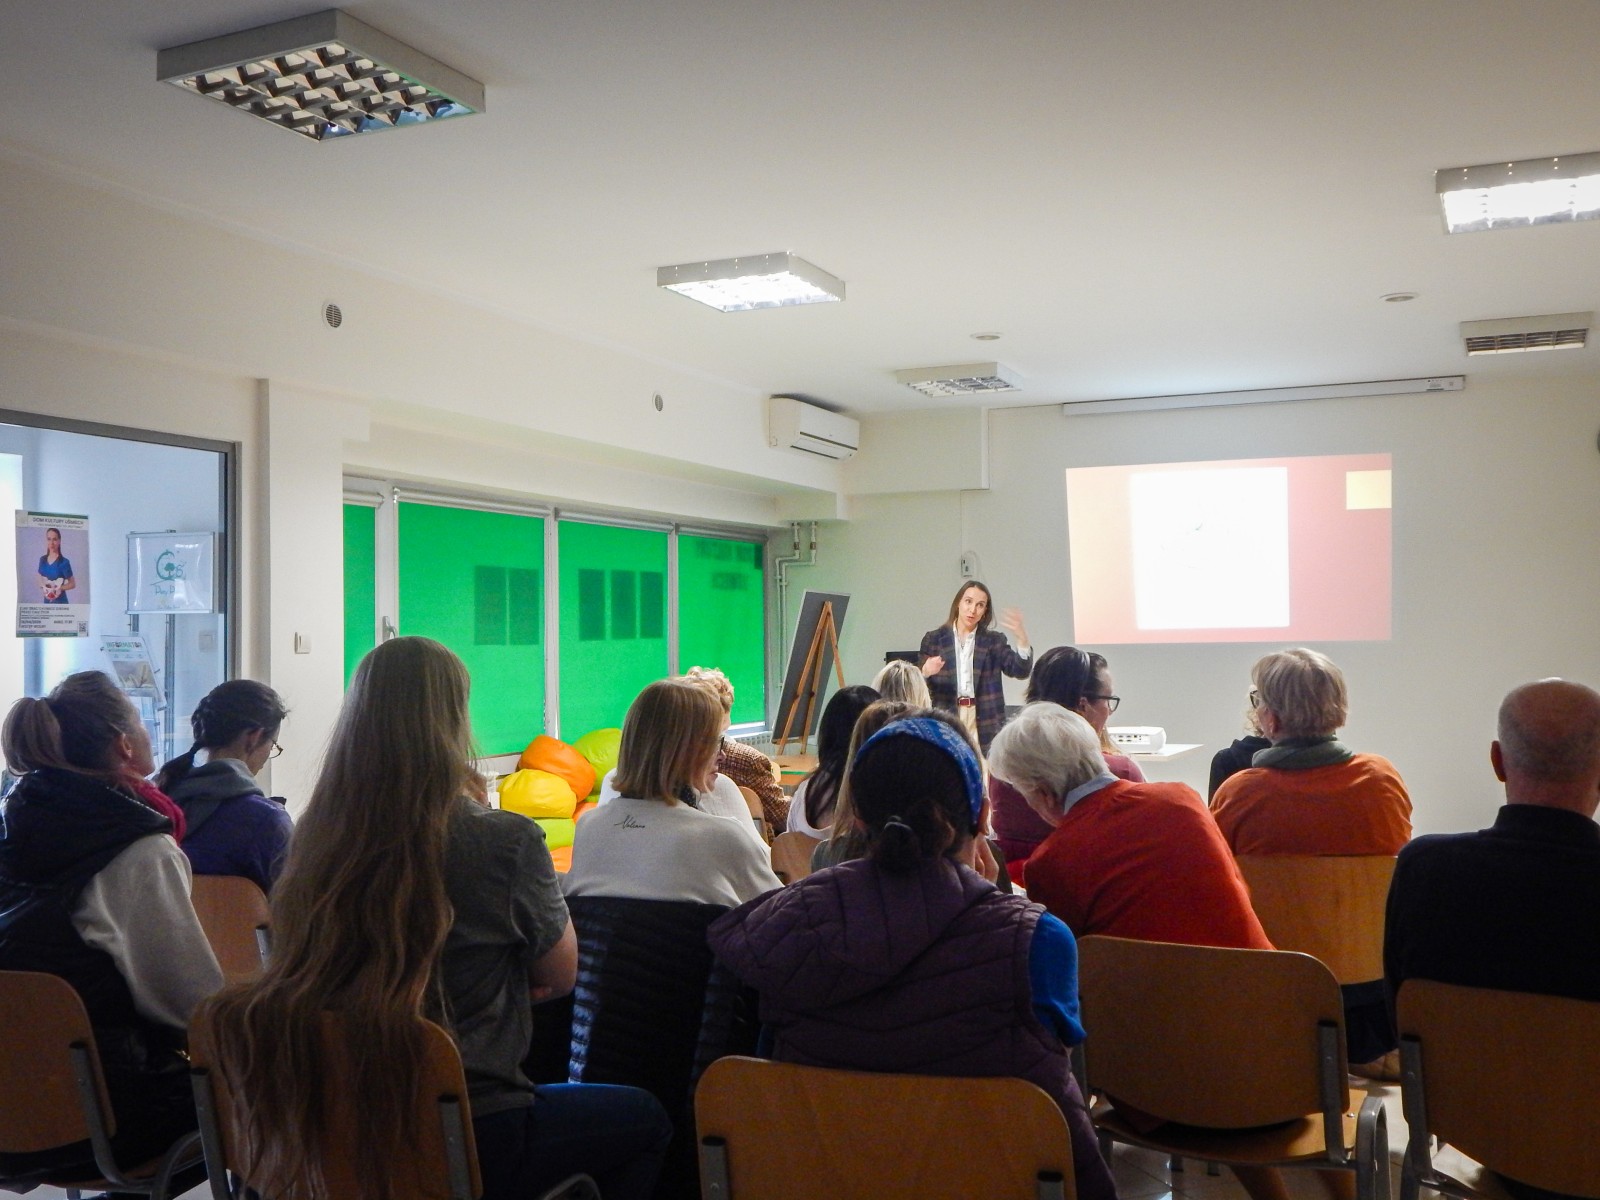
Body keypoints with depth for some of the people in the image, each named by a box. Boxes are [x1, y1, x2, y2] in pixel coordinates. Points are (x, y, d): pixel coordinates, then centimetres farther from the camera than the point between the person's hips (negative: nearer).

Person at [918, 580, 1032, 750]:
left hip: (984, 725, 1)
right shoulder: (934, 639, 7)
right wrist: (925, 672, -17)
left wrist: (1021, 637, -21)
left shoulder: (994, 640, 9)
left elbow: (1021, 671, -5)